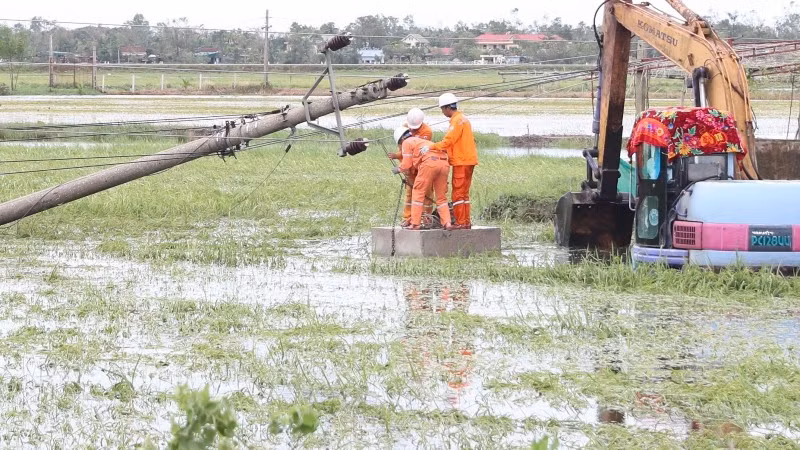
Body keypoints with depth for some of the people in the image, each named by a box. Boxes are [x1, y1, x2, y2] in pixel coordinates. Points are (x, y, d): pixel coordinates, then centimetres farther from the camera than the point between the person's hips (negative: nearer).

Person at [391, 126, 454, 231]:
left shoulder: (407, 142, 15)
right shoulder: (421, 140, 38)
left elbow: (406, 165, 11)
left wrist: (398, 169, 30)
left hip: (429, 163, -7)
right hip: (444, 163, 7)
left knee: (418, 192, 3)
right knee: (441, 196, 14)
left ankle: (415, 224, 0)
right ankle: (447, 223, 5)